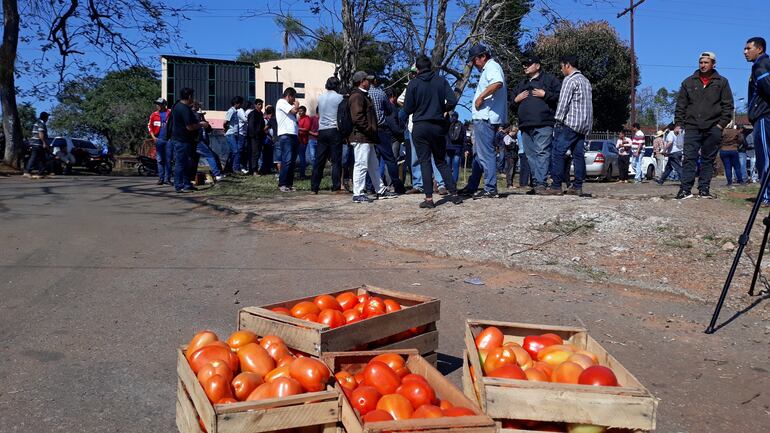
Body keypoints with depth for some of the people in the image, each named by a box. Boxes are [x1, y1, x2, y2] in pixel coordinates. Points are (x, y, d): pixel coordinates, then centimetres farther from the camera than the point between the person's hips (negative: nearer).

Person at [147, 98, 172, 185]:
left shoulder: (170, 114, 2)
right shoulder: (154, 115, 8)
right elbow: (150, 126, 11)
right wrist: (153, 137, 1)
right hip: (159, 140, 2)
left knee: (168, 160, 1)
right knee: (160, 160, 4)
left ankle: (167, 178, 5)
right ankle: (161, 178, 8)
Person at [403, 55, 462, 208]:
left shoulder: (413, 83, -4)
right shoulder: (441, 80, 2)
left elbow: (407, 109, -3)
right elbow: (453, 101, -6)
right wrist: (443, 110, 13)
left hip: (420, 127, -2)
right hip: (438, 126, 3)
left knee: (425, 162, 1)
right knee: (441, 161, 13)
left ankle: (429, 198, -4)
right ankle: (454, 194, 8)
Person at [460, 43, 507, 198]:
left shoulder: (492, 66, -9)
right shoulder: (487, 69, 24)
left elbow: (498, 83, -30)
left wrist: (480, 97, -24)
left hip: (486, 117, -11)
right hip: (481, 117, 11)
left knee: (486, 154, -10)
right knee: (479, 154, 17)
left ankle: (490, 189, -8)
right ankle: (472, 186, 26)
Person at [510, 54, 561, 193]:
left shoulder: (549, 79, 10)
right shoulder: (521, 85, 28)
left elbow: (560, 96, -1)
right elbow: (512, 106, 30)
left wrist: (545, 95, -9)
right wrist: (516, 100, 10)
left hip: (544, 125, -6)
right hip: (525, 126, 7)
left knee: (542, 153, -16)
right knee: (531, 155, 3)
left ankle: (541, 183, -21)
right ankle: (537, 183, 6)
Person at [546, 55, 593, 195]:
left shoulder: (570, 80, -7)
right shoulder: (586, 80, 21)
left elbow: (563, 102, -13)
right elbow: (588, 103, 20)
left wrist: (558, 120, -8)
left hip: (570, 122, -9)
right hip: (584, 125, 9)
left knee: (558, 153, -8)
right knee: (579, 154, 6)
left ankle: (556, 186, -13)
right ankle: (577, 186, 4)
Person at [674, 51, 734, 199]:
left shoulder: (722, 82, 10)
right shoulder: (689, 82, 12)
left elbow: (728, 105, 7)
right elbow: (680, 105, 10)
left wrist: (722, 123, -4)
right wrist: (679, 123, 0)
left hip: (713, 128, 0)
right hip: (692, 127, 0)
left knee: (708, 159, 4)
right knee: (689, 158, -7)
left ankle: (704, 189, 7)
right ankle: (686, 189, -9)